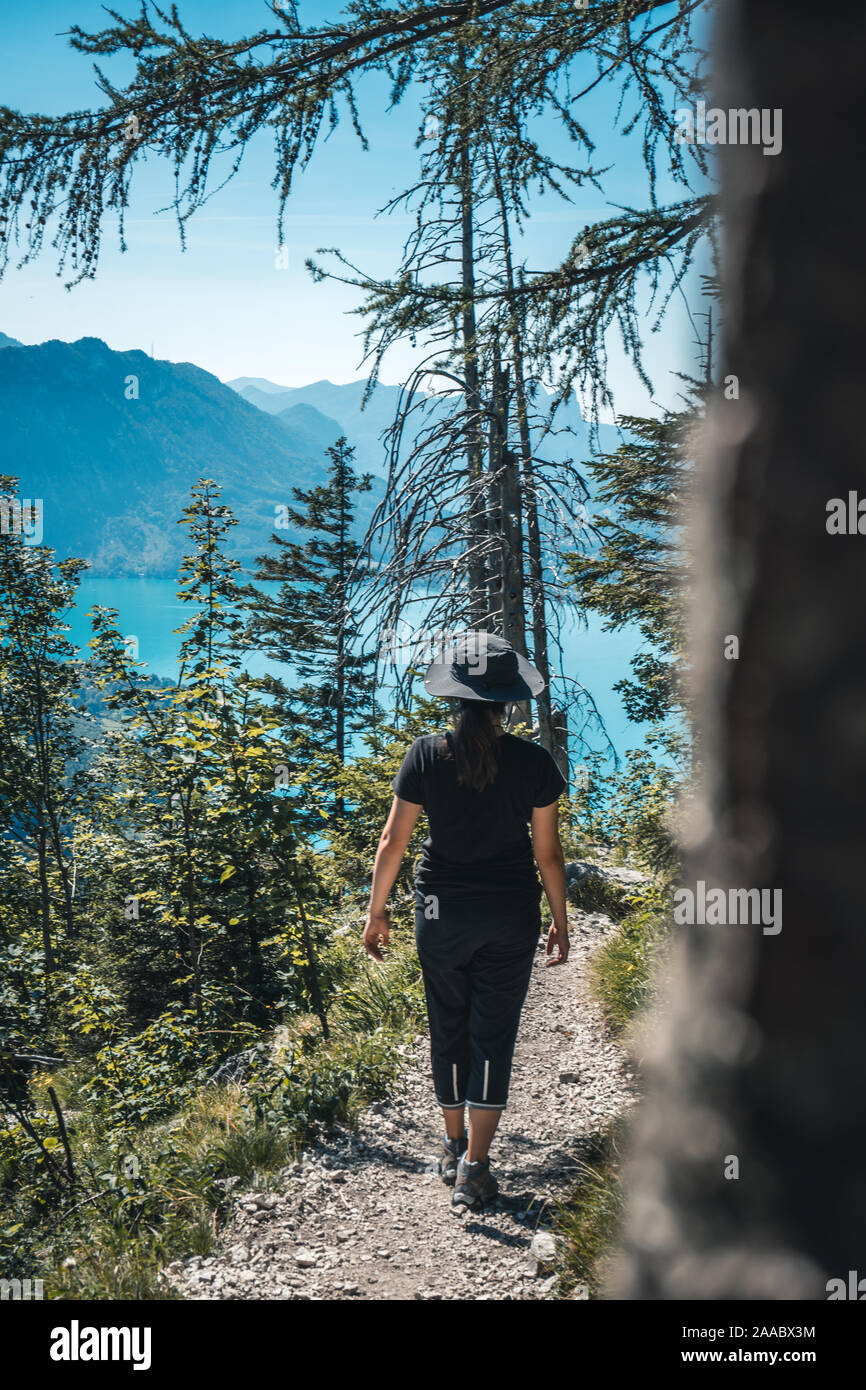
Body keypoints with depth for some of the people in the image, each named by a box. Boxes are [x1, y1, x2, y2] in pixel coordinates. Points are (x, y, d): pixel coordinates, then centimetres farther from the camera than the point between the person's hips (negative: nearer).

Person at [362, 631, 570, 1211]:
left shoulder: (426, 755, -9)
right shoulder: (534, 762, -9)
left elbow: (392, 843, -5)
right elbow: (549, 852, -4)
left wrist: (377, 911, 7)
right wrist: (561, 922, 9)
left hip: (441, 913, 1)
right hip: (512, 916, -1)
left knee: (448, 1028, 17)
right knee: (493, 1034, 6)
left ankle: (454, 1147, 31)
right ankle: (474, 1168, 3)